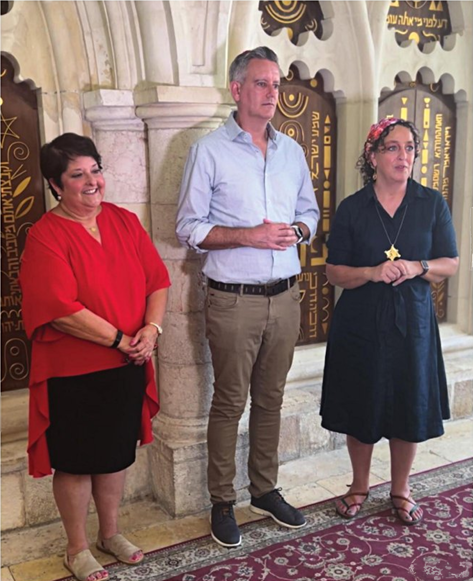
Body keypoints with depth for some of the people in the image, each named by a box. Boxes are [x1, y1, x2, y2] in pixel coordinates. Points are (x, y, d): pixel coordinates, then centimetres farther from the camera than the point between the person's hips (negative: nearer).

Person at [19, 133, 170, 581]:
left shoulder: (124, 221, 3)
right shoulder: (46, 236, -13)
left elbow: (157, 279, 3)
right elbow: (62, 309, -21)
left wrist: (151, 328, -13)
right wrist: (120, 340, -20)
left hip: (127, 366, 5)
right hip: (73, 373, -5)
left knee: (117, 454, 19)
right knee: (76, 461, 11)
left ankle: (110, 533, 41)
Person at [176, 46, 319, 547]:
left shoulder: (291, 151, 12)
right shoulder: (209, 151, -4)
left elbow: (310, 212, 19)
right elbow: (189, 228, -6)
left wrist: (297, 231, -5)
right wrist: (250, 235, -17)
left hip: (284, 297, 5)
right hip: (233, 300, -5)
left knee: (270, 398, 14)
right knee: (229, 402, 4)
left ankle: (265, 489, 31)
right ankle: (222, 502, 20)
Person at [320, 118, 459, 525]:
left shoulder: (432, 204, 1)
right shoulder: (351, 209, -2)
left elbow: (451, 264, 3)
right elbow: (334, 271, -2)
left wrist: (417, 267, -16)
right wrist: (373, 272, -19)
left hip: (412, 322, 1)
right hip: (361, 324, -1)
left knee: (410, 408, 8)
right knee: (361, 409, 9)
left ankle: (400, 490, 30)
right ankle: (360, 486, 31)